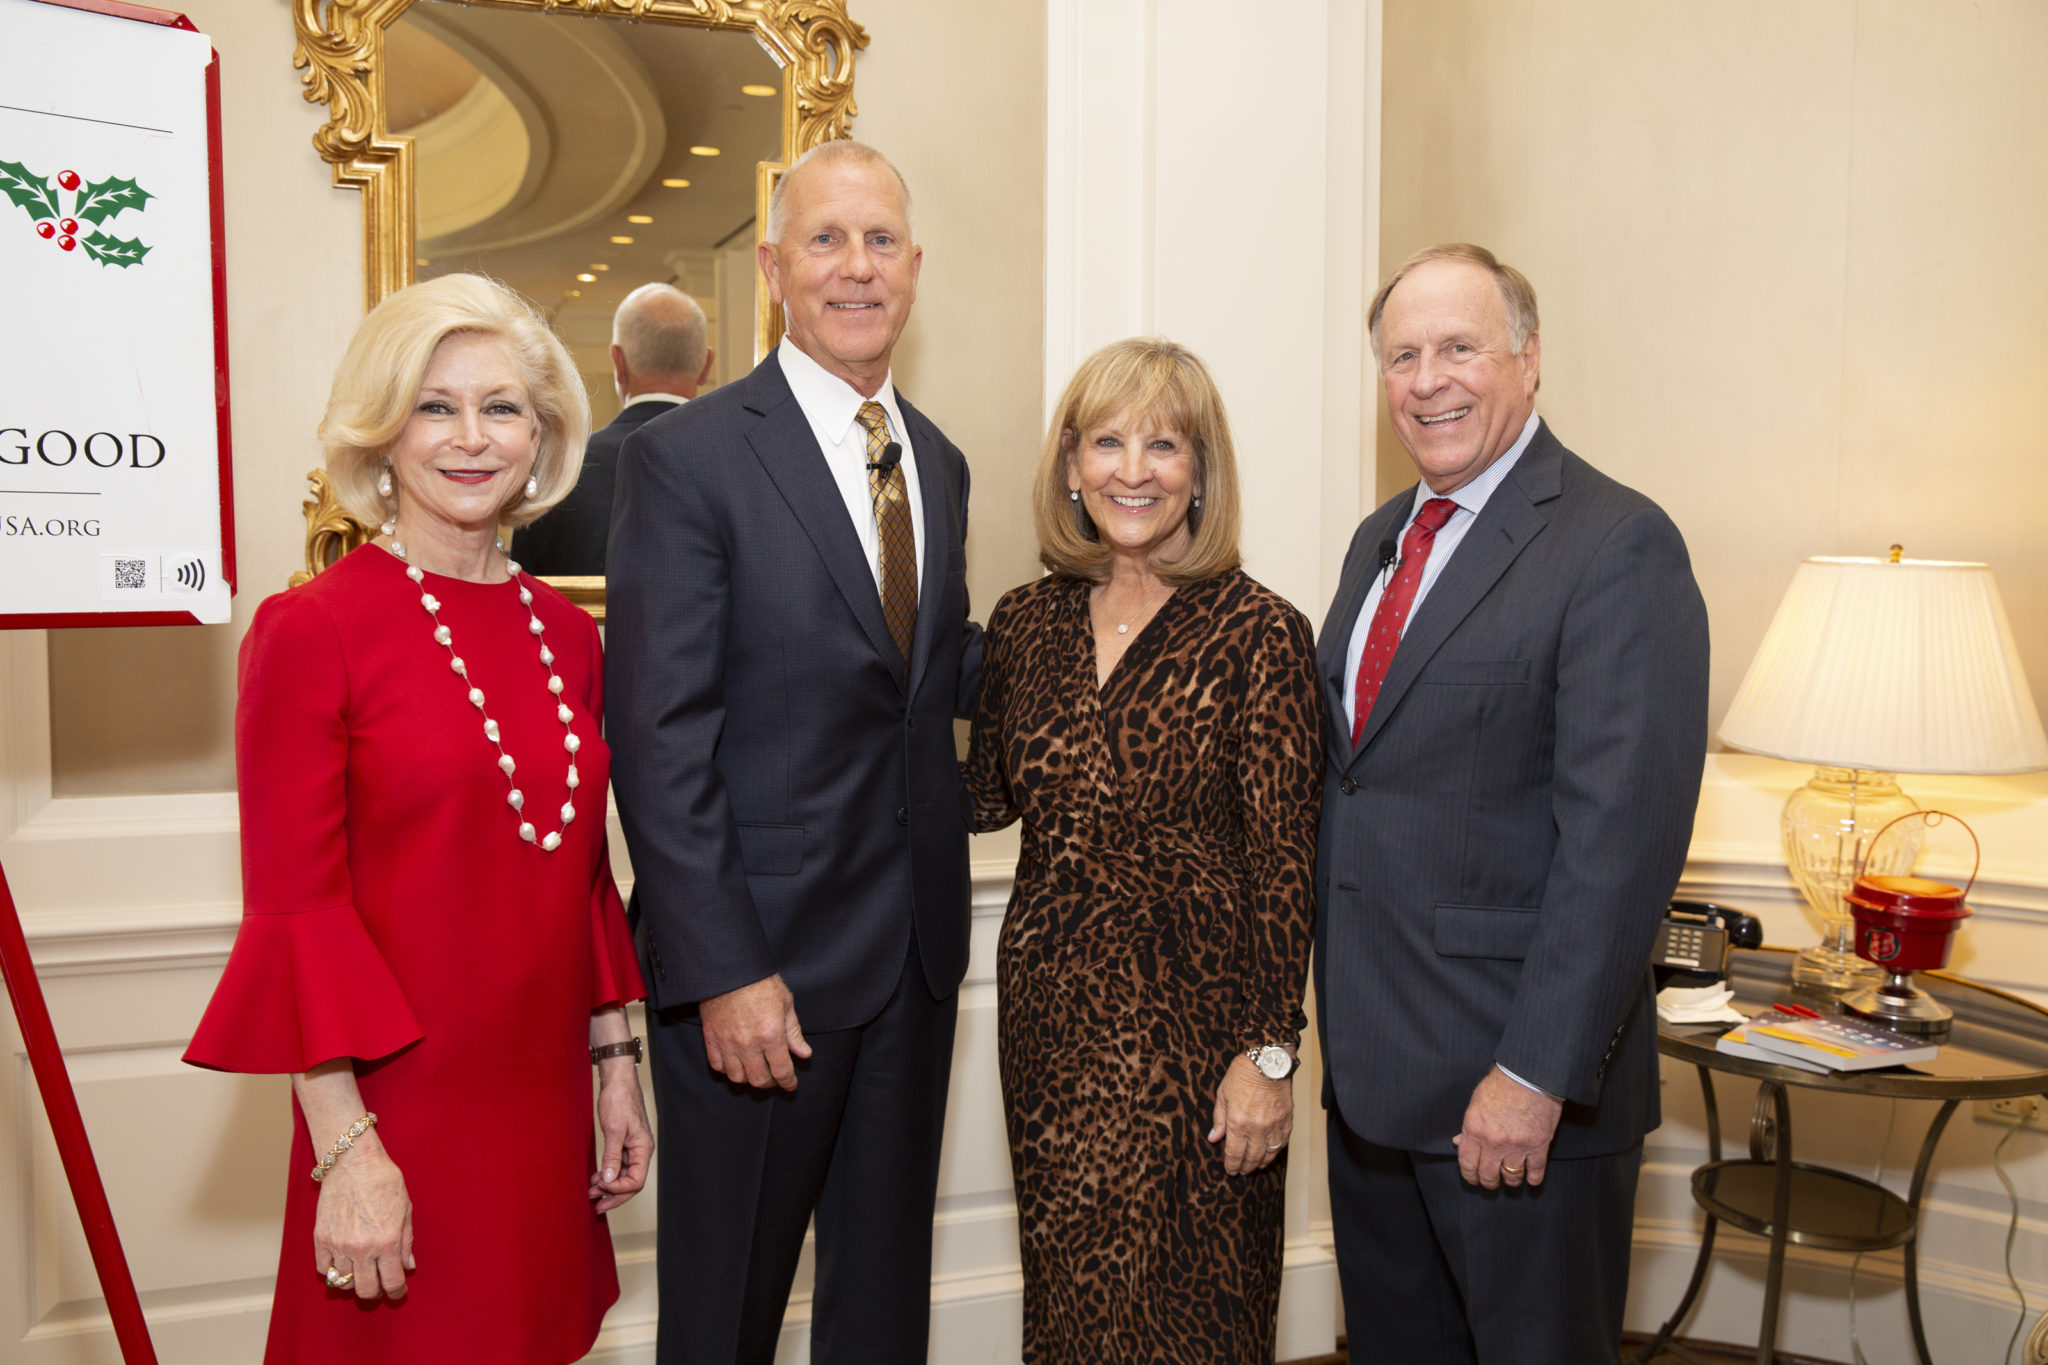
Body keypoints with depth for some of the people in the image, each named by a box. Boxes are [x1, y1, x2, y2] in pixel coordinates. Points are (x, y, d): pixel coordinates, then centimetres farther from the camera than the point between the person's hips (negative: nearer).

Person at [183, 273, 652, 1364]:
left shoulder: (565, 631, 6)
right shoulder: (310, 629, -10)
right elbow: (293, 906, -12)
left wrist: (614, 1063, 12)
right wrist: (344, 1149, -14)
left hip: (542, 1103, 6)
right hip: (402, 1102, -5)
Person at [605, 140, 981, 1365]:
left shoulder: (939, 462, 10)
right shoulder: (688, 457, -11)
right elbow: (661, 738, -16)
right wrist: (724, 972, -19)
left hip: (915, 949, 6)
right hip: (757, 957, -6)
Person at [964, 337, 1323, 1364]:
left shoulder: (1258, 634, -11)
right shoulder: (1026, 623, 3)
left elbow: (1284, 861, -10)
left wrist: (1270, 1051, -12)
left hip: (1190, 1019, -4)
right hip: (1047, 1010, 5)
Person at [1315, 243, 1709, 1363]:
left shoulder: (1620, 545, -14)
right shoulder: (1381, 538, 11)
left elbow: (1621, 835, -20)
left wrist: (1537, 1074, -22)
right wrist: (1333, 1006, 11)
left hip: (1518, 1071, -7)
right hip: (1369, 1060, 7)